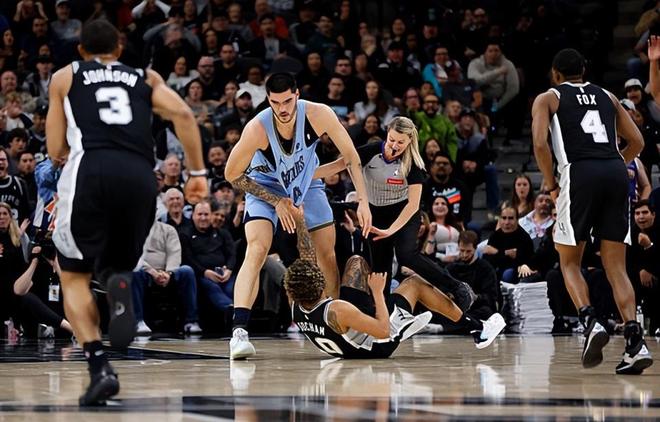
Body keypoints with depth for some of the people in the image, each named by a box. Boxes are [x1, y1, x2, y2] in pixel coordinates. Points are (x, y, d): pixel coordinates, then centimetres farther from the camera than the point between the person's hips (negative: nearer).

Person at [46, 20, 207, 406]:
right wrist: (198, 172, 8)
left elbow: (56, 149, 19)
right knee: (118, 266, 20)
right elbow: (182, 113, 7)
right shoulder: (146, 78, 26)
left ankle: (100, 367, -12)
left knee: (74, 277, 11)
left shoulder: (65, 77, 22)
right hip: (140, 177, 2)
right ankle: (119, 282, -20)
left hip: (90, 172, -2)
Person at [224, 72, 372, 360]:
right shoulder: (257, 128, -33)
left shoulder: (318, 115, -27)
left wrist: (363, 201, -21)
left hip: (307, 184, 3)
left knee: (329, 255, 6)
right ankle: (239, 331, -33)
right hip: (266, 187, -3)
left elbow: (350, 156, -15)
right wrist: (276, 201, -17)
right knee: (256, 250, -24)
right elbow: (232, 175, -18)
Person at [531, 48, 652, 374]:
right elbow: (637, 141, 20)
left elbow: (540, 143, -3)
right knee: (616, 266, 5)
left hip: (579, 175, -3)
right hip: (616, 174, 3)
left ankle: (590, 322, -13)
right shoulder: (607, 96, 25)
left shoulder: (547, 99, 13)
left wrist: (550, 185, 6)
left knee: (569, 261, 11)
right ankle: (635, 341, -11)